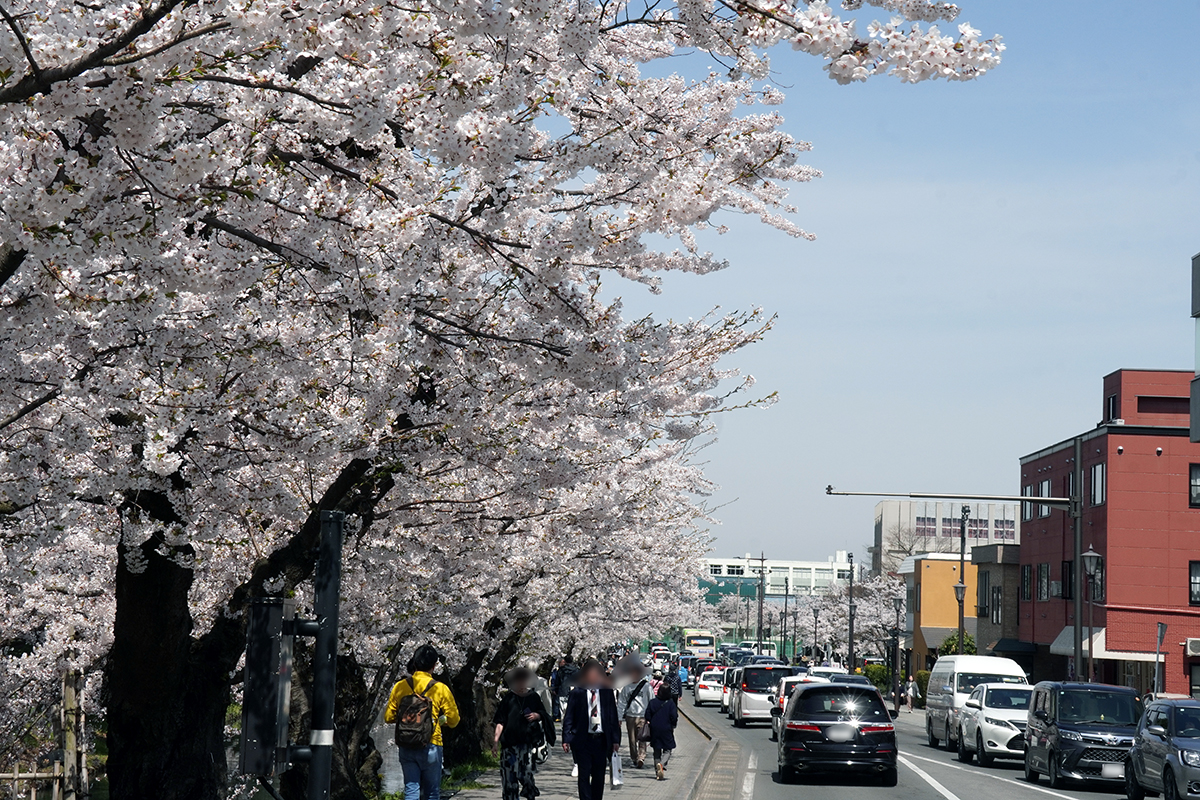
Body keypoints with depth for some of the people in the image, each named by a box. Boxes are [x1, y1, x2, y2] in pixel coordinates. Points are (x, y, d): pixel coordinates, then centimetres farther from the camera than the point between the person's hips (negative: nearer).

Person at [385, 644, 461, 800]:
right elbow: (453, 720, 0)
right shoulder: (440, 689, -6)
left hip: (406, 747, 2)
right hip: (431, 746, -2)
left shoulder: (400, 687, 1)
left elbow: (388, 717, 7)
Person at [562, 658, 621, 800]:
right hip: (583, 740, -2)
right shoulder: (577, 693, -1)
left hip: (601, 740, 2)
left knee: (599, 776, 9)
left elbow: (614, 716, 9)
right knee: (584, 775, -4)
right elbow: (568, 718, -1)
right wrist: (566, 739, -10)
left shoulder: (607, 692, 6)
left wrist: (616, 739, 3)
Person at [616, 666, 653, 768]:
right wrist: (619, 717, 4)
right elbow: (621, 703, 10)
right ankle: (634, 759, 15)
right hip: (630, 716, 3)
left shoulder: (646, 686, -1)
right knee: (632, 739, 7)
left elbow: (652, 701, 3)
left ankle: (641, 758, -14)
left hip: (642, 716, -3)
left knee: (641, 739, -8)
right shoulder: (627, 687, 7)